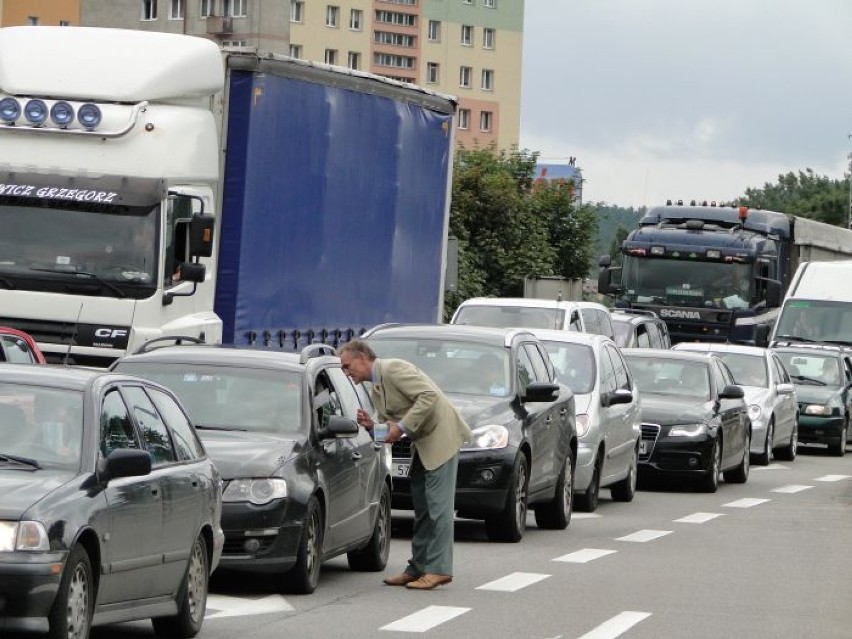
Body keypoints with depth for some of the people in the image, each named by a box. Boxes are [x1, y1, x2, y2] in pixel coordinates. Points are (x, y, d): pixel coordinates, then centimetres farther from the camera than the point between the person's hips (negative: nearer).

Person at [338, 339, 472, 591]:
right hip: (422, 445, 10)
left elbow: (429, 395, -22)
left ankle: (438, 569, -12)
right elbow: (390, 424, 20)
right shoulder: (376, 389, 17)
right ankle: (418, 567, 16)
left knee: (437, 505, -11)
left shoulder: (393, 369, -14)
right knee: (422, 508, 12)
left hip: (440, 436, -10)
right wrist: (372, 425, -2)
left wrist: (402, 427, -21)